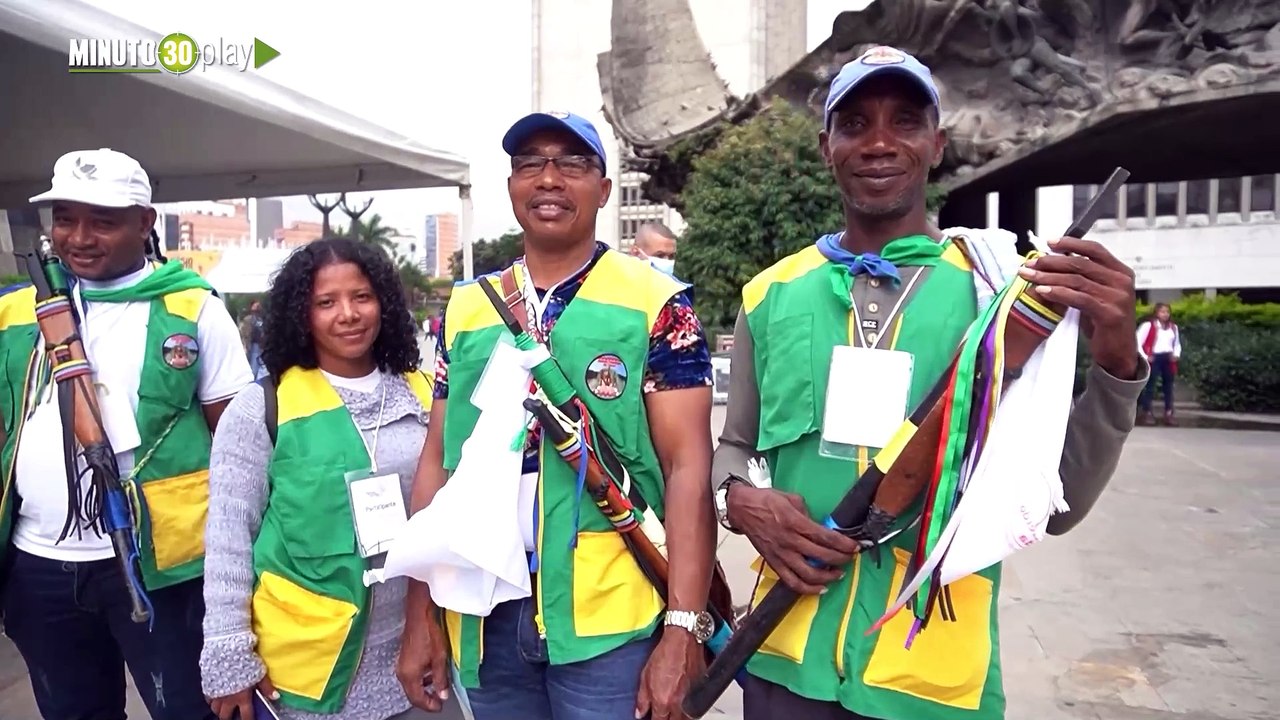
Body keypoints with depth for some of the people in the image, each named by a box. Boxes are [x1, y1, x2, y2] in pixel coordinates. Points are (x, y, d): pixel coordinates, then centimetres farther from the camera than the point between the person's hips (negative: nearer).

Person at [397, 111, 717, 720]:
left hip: (611, 616, -4)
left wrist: (683, 627, -16)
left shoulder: (656, 304, -6)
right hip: (486, 615, 4)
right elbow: (438, 462, 7)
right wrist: (421, 616, 5)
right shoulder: (465, 309, 6)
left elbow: (688, 468, -10)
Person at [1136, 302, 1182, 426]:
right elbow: (1138, 343, -8)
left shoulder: (1173, 327, 13)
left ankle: (1169, 414, 16)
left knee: (1168, 386, 9)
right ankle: (1147, 413, 4)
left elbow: (1177, 344, 22)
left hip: (1168, 359, 5)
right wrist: (1145, 357, -13)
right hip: (1154, 358, -5)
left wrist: (1176, 355, 4)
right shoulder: (1148, 325, -6)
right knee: (1150, 386, -2)